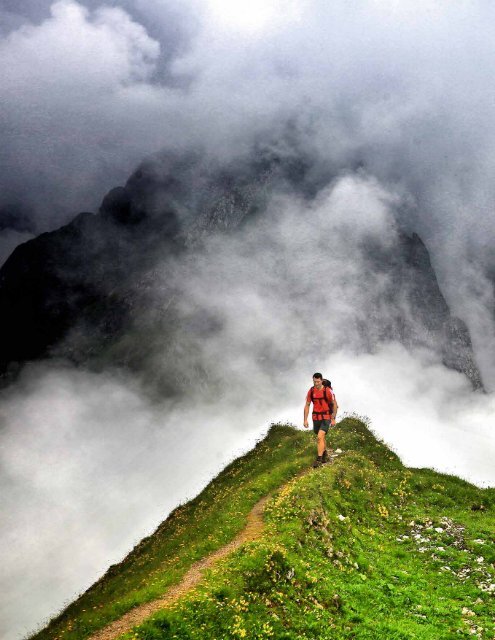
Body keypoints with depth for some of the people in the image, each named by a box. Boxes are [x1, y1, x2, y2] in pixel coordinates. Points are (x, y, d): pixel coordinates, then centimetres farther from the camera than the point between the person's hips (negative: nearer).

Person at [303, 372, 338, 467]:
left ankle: (319, 459, -10)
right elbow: (307, 405, 2)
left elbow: (334, 404, -7)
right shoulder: (311, 391, -5)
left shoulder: (328, 391, -17)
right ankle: (325, 454, 42)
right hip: (316, 417, 5)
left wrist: (333, 419, -6)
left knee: (320, 437, -16)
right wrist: (305, 420, -1)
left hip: (326, 417, -5)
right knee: (322, 437, 21)